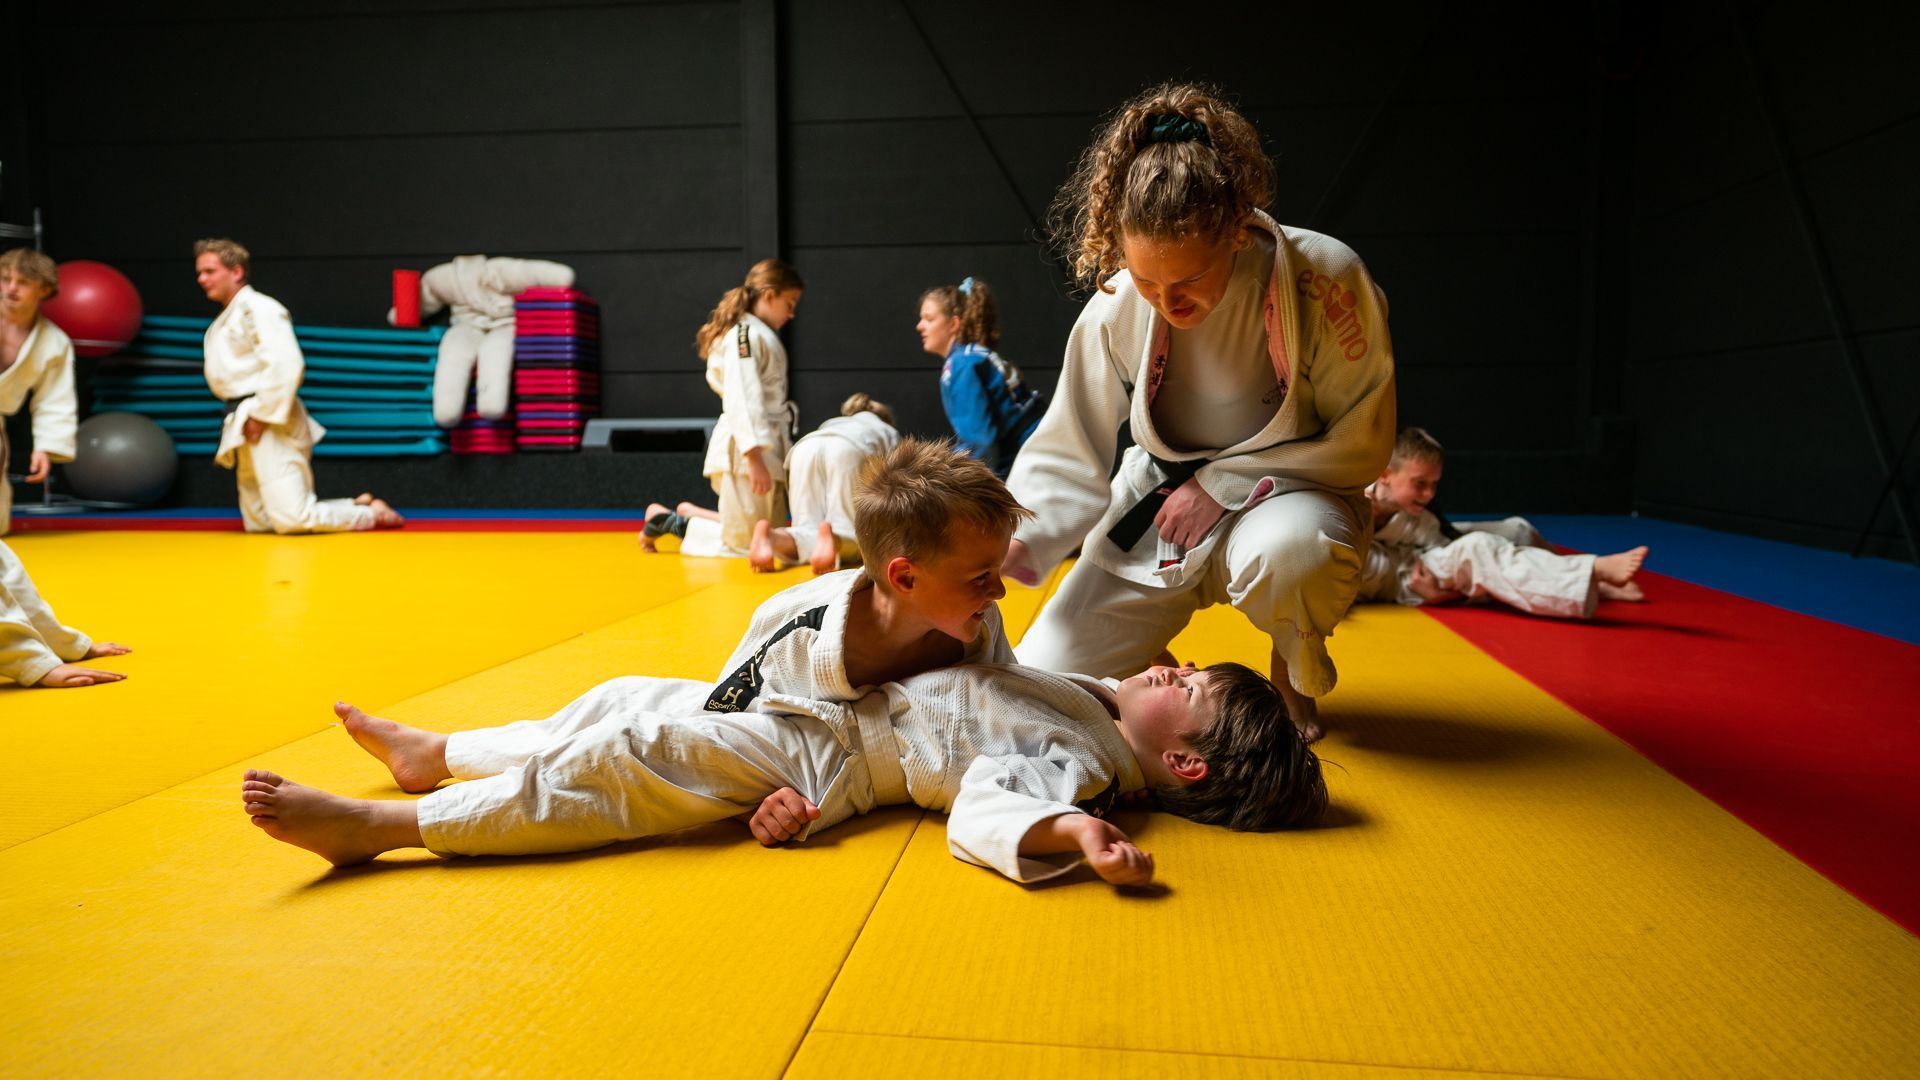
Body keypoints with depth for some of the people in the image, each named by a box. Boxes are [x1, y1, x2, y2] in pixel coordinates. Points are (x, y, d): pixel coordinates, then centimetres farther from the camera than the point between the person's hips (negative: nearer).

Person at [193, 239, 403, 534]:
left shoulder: (258, 308, -10)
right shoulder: (223, 321, 20)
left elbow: (286, 365, -22)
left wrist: (262, 415, -21)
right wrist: (240, 422, 11)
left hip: (270, 427, -10)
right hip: (246, 432, 10)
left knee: (291, 519, -17)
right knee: (259, 523, 9)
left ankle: (372, 514, 3)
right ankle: (356, 508, 14)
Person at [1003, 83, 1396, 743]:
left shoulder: (1325, 279, -23)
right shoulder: (1116, 311, -15)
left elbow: (1360, 443, -14)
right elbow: (1068, 462, -8)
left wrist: (1224, 481, -20)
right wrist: (1017, 543, -27)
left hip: (1286, 494, -2)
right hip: (1155, 512, 2)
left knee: (1290, 552, -42)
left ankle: (1295, 677, -5)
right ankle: (1152, 672, 27)